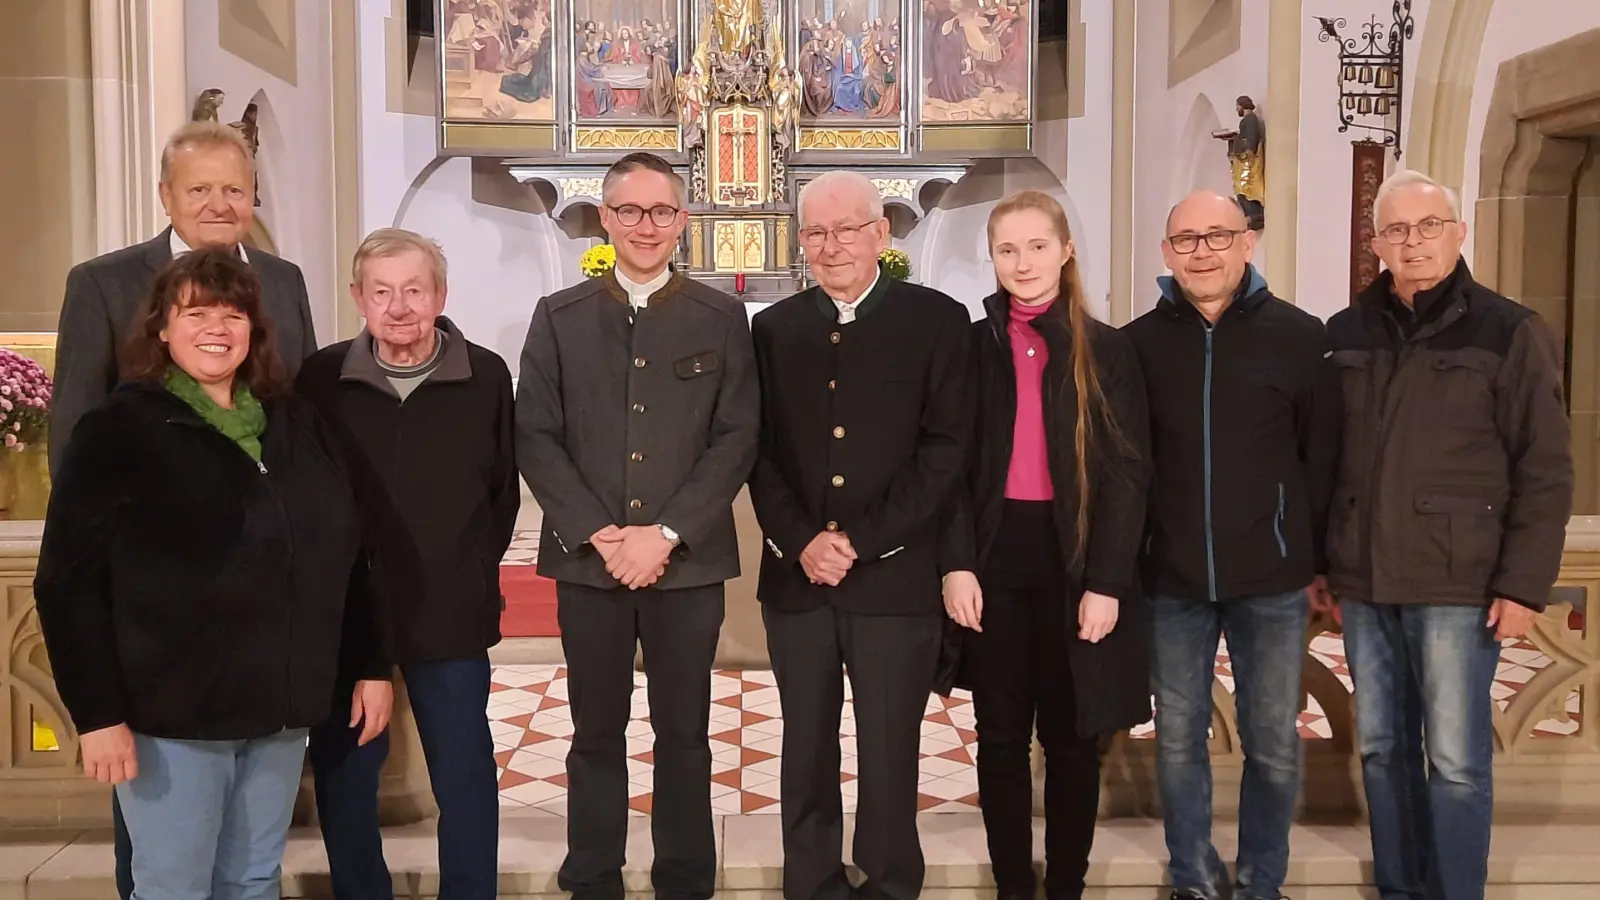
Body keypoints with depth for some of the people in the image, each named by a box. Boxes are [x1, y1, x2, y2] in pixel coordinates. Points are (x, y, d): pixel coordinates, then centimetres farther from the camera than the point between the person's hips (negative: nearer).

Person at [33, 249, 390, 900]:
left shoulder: (297, 425, 8)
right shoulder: (118, 430, -6)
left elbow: (347, 554, 11)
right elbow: (69, 582, -10)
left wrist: (373, 665, 8)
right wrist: (97, 712, -15)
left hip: (282, 706, 4)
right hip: (172, 711, -4)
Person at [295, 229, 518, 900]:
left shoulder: (486, 377, -4)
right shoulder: (322, 377, -4)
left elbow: (504, 491, 7)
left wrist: (476, 573, 5)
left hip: (450, 614, -1)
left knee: (465, 776, 8)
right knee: (342, 775, 13)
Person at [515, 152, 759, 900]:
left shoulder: (722, 317, 4)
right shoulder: (559, 316, 6)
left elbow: (737, 439, -2)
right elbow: (535, 438, 1)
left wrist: (667, 533, -12)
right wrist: (597, 534, -11)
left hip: (689, 560, 0)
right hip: (587, 560, 1)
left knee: (684, 733, 8)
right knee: (596, 733, 10)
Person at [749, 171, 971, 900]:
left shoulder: (938, 320, 0)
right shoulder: (773, 328, 11)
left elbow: (947, 448, -7)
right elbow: (760, 452, 6)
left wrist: (861, 541, -12)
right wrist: (801, 542, -9)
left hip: (896, 578, -3)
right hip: (796, 578, 3)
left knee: (889, 756, 5)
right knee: (806, 753, 12)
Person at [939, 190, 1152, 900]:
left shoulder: (1107, 350, 2)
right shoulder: (971, 345, 5)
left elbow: (1127, 474, -2)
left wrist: (1107, 581, -9)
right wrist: (957, 563, -8)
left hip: (1073, 559, -1)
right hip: (993, 557, 1)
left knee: (1071, 735, 8)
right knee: (1001, 735, 8)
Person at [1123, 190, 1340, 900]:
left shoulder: (1301, 338, -3)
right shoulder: (1139, 343, 0)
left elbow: (1324, 458, 0)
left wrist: (1321, 560, 1)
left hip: (1272, 580, -1)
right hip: (1172, 580, 1)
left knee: (1274, 744, 10)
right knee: (1178, 739, 11)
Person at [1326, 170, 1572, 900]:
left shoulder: (1508, 331, -3)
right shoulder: (1346, 334, 7)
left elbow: (1546, 471, -5)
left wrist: (1524, 584, -10)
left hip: (1457, 584, -4)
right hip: (1363, 580, 4)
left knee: (1456, 759, 2)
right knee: (1381, 748, 13)